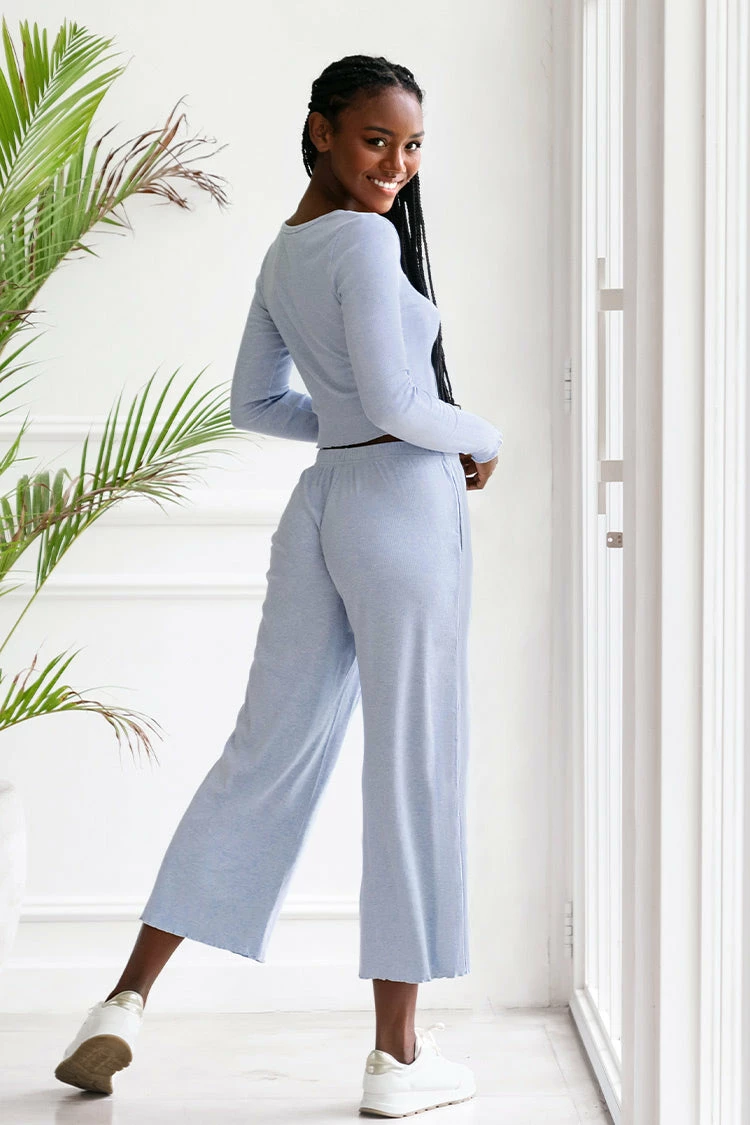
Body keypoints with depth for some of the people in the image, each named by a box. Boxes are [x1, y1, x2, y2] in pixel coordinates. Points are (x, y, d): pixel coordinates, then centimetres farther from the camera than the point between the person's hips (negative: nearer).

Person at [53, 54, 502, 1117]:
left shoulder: (283, 253, 15)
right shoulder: (366, 241, -11)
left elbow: (254, 403, 21)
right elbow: (395, 402, -18)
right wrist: (481, 441, 0)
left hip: (322, 506, 8)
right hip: (403, 502, -8)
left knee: (267, 751, 11)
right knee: (413, 769, 0)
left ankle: (127, 999, 11)